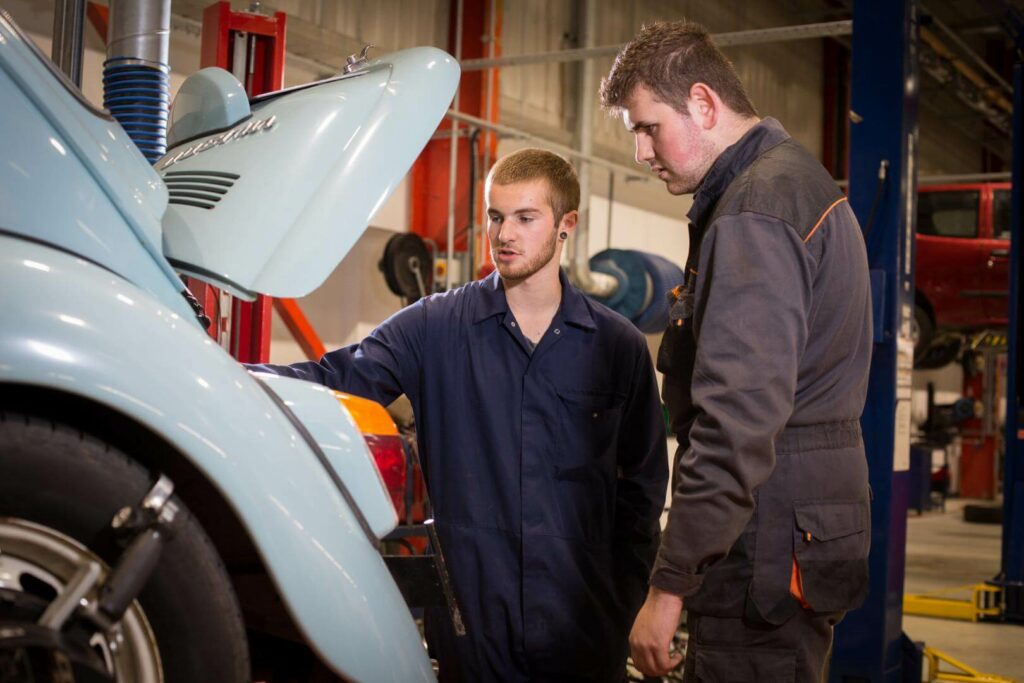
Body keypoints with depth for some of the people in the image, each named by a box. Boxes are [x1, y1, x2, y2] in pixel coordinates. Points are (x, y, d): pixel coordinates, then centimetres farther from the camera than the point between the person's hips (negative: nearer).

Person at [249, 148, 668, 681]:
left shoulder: (618, 346, 4)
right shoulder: (436, 326, 1)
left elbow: (643, 484, 8)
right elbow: (336, 379, -8)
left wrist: (624, 602, 3)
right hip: (469, 622, -1)